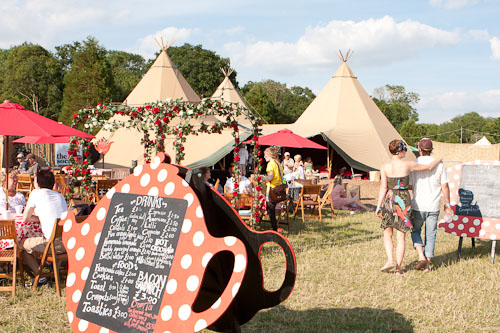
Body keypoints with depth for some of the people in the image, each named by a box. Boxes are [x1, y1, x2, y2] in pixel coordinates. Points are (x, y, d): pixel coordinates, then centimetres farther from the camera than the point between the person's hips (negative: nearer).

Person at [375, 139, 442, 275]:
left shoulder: (385, 167, -4)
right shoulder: (407, 164, -5)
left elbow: (383, 188, -6)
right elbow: (429, 167, 7)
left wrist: (378, 206, -2)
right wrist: (438, 160, 26)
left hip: (390, 200, 1)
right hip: (404, 200, -1)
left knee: (387, 234, 16)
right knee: (401, 237, 6)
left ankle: (390, 260, -3)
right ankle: (398, 267, 5)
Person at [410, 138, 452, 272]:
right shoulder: (439, 165, -2)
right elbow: (444, 186, 0)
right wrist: (447, 203, 11)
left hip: (418, 205, -1)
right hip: (434, 206, 2)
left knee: (415, 231, 15)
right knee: (430, 234, 9)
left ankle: (421, 256, -4)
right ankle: (427, 264, 10)